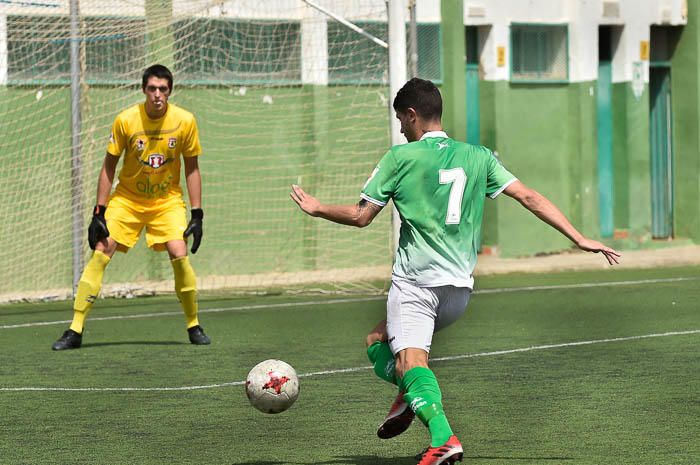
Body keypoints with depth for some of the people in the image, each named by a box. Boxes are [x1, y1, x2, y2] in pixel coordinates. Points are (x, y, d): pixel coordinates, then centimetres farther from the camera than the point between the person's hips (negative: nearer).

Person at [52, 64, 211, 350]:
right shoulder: (125, 120, -14)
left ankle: (194, 326, 2)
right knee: (99, 255, -12)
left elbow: (192, 169, -1)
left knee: (179, 255, -18)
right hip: (127, 198, 0)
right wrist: (99, 213, -9)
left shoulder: (185, 121, -12)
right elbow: (109, 166, -5)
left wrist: (197, 214, -5)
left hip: (167, 200, 0)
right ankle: (75, 330, -6)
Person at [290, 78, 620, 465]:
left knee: (409, 360, -19)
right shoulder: (478, 157, 12)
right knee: (379, 338, 24)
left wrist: (317, 209, 20)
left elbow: (361, 216, 2)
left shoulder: (400, 157, 0)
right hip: (460, 288, 6)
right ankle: (411, 399, 1)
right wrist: (579, 239, 6)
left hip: (415, 280, -6)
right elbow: (530, 198, 6)